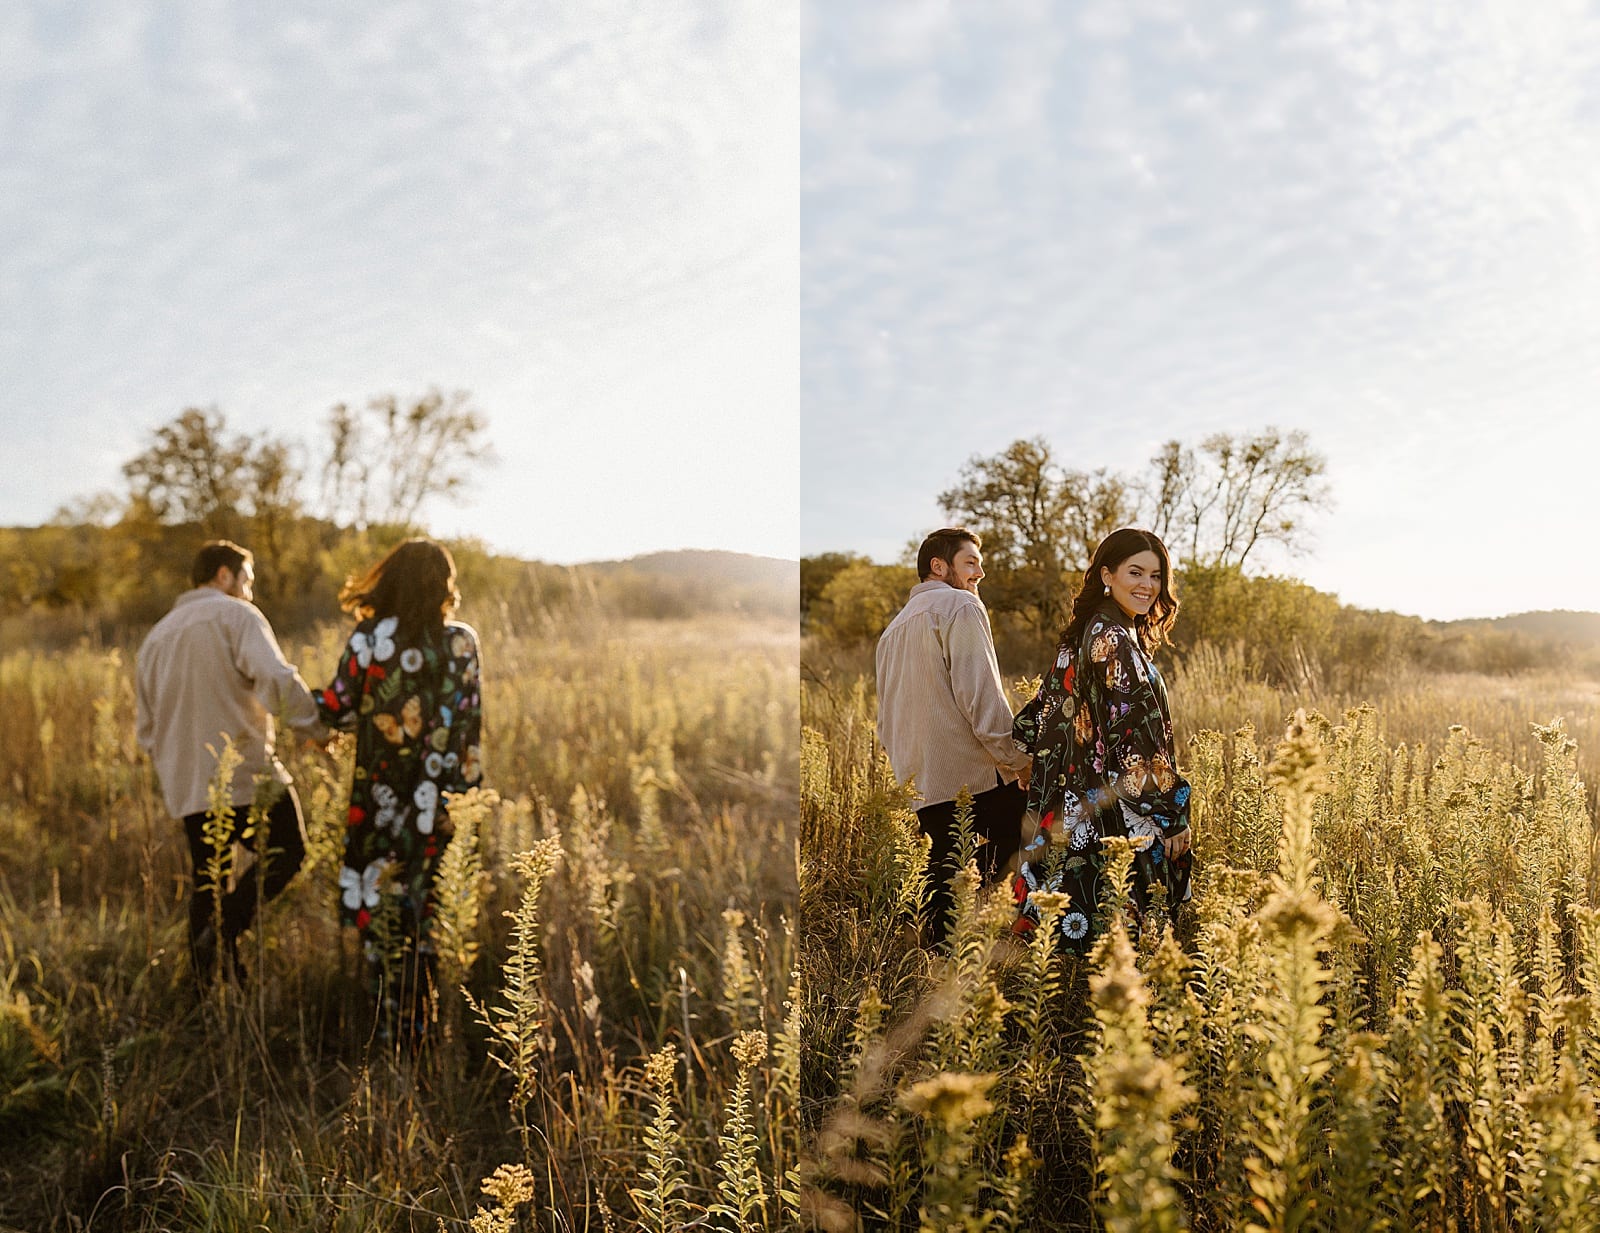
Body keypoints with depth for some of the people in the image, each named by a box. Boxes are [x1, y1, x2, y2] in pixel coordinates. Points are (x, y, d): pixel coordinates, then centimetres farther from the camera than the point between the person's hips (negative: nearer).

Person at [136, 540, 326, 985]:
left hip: (185, 788, 7)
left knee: (206, 878, 15)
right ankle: (226, 929, -12)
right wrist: (318, 728, -12)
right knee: (286, 852, 7)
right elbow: (276, 678, -20)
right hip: (246, 774, -7)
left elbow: (148, 730, 24)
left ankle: (206, 983, 15)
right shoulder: (236, 615, -2)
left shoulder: (157, 636, 21)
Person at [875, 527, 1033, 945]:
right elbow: (980, 695, -13)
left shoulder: (895, 627, 24)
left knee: (945, 888, 9)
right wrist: (1020, 762, -9)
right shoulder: (960, 605, -1)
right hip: (975, 777, -8)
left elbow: (886, 722, 26)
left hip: (925, 786, 8)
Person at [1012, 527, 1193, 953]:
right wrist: (1171, 814, -17)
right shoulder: (1115, 640, -16)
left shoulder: (1081, 638, 11)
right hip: (1119, 820, -9)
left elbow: (1039, 717, 17)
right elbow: (1134, 739, -20)